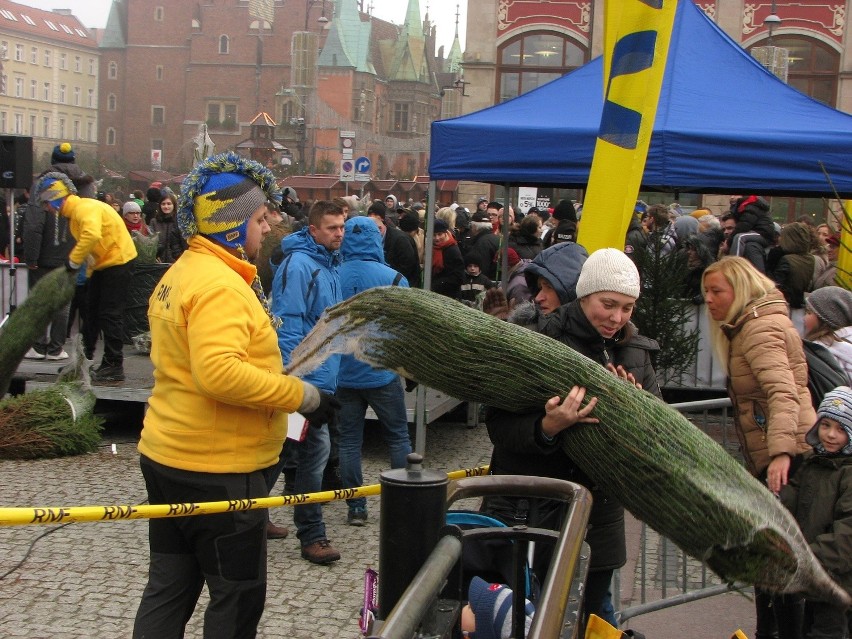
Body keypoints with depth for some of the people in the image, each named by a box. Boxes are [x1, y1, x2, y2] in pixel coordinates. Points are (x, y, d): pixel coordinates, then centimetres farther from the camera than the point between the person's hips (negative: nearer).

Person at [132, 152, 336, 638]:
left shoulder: (183, 272, 13)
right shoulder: (218, 284, -20)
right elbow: (220, 374, -32)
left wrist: (275, 375, 14)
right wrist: (301, 394, -23)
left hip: (168, 457, 10)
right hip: (216, 470, -10)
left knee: (169, 589, 17)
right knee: (239, 598, 5)